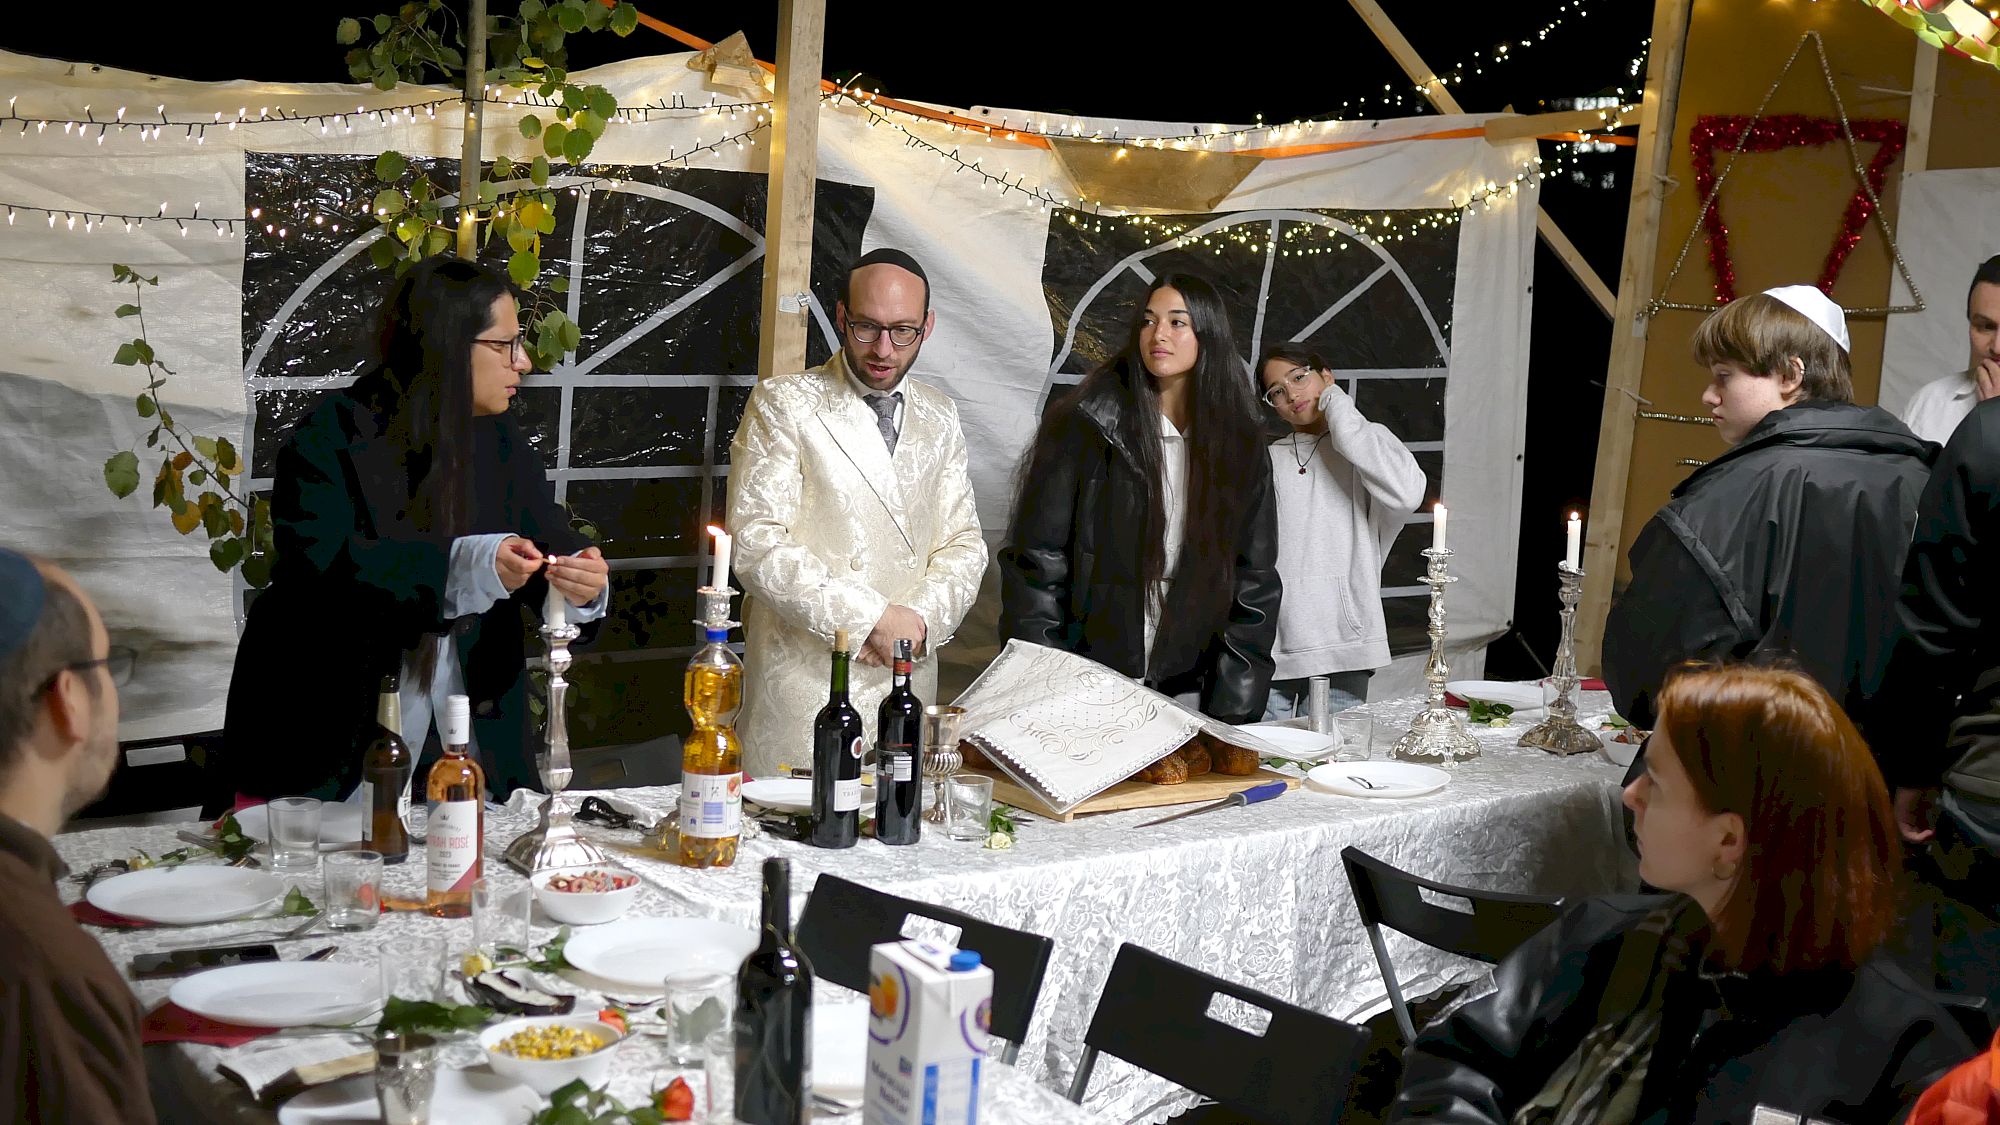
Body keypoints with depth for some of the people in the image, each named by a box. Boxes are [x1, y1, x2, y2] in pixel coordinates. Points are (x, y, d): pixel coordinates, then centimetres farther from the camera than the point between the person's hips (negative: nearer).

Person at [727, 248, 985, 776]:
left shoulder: (939, 416, 13)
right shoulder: (783, 403, -4)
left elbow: (962, 544, 11)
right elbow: (755, 545, -13)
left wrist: (921, 621, -9)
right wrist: (872, 618, -17)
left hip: (910, 676, 5)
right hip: (804, 681, -4)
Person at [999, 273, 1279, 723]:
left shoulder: (1240, 446, 5)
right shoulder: (1084, 427, -3)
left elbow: (1255, 584, 6)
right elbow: (1036, 562, -4)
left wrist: (1232, 710, -1)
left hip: (1185, 688, 2)